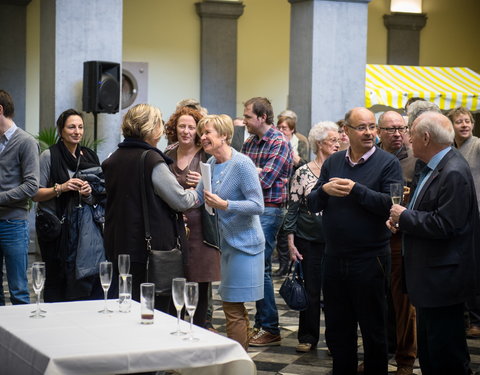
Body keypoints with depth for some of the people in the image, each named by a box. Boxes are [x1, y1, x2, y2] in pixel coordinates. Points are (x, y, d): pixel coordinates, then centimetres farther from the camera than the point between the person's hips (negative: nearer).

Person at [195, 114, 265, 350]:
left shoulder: (242, 164, -17)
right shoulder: (212, 163, 7)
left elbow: (258, 206, -20)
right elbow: (198, 197, 16)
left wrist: (224, 205, -29)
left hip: (244, 244, -9)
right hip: (228, 242, 9)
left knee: (233, 309, -6)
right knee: (235, 308, 16)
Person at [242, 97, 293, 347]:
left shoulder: (279, 143, -10)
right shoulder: (249, 143, 14)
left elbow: (265, 179, -18)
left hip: (269, 211, -8)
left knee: (261, 268, -8)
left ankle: (270, 330, -1)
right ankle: (260, 324, 20)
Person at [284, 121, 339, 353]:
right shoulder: (302, 173, -1)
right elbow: (293, 209, 1)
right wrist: (291, 242, -3)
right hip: (308, 241, -1)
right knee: (311, 290, 4)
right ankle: (308, 337, 17)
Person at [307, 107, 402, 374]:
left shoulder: (388, 163, -6)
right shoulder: (333, 162, 9)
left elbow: (392, 204, -18)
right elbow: (312, 205, 7)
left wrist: (356, 190, -21)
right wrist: (324, 190, -13)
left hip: (369, 260, -5)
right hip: (334, 258, 5)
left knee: (373, 329, 8)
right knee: (337, 329, 15)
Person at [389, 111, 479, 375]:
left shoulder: (454, 173, -21)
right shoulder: (433, 168, 12)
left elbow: (444, 225, -26)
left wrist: (404, 216, -15)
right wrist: (401, 220, 4)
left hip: (443, 281, -11)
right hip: (429, 277, 11)